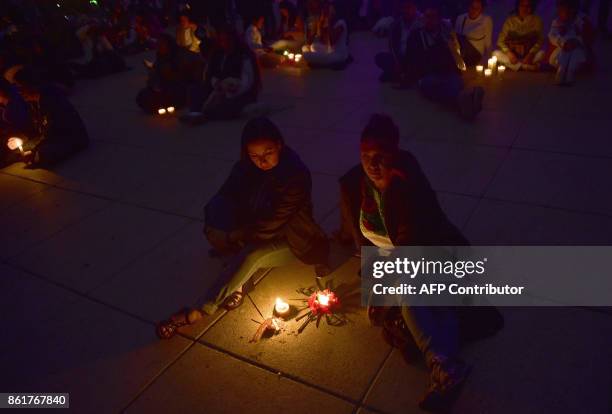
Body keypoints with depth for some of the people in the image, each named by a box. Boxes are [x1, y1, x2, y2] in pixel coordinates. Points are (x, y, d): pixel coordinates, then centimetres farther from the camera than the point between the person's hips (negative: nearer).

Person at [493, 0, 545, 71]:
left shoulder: (536, 20, -2)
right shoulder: (510, 21, -1)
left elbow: (540, 41, -6)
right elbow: (501, 41, -4)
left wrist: (531, 54, -25)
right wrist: (508, 53, -24)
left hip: (529, 55, -1)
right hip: (513, 55, 2)